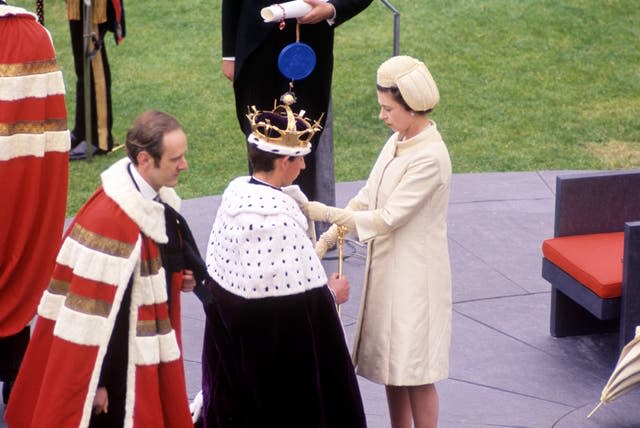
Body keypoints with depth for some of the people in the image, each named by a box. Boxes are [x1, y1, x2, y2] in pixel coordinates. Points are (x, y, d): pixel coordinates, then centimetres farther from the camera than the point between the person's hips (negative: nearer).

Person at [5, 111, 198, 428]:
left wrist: (179, 277, 1)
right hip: (113, 364, -8)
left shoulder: (159, 199, -1)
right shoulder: (108, 220, -26)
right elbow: (91, 312, -23)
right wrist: (97, 383, -19)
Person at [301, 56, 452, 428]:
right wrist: (326, 241, -1)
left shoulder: (430, 157, -22)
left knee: (415, 372, 3)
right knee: (391, 365, 16)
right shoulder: (397, 143, 6)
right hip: (387, 269, 8)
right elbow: (365, 199, 8)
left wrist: (326, 213, -19)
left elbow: (388, 217, -23)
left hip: (414, 275, -8)